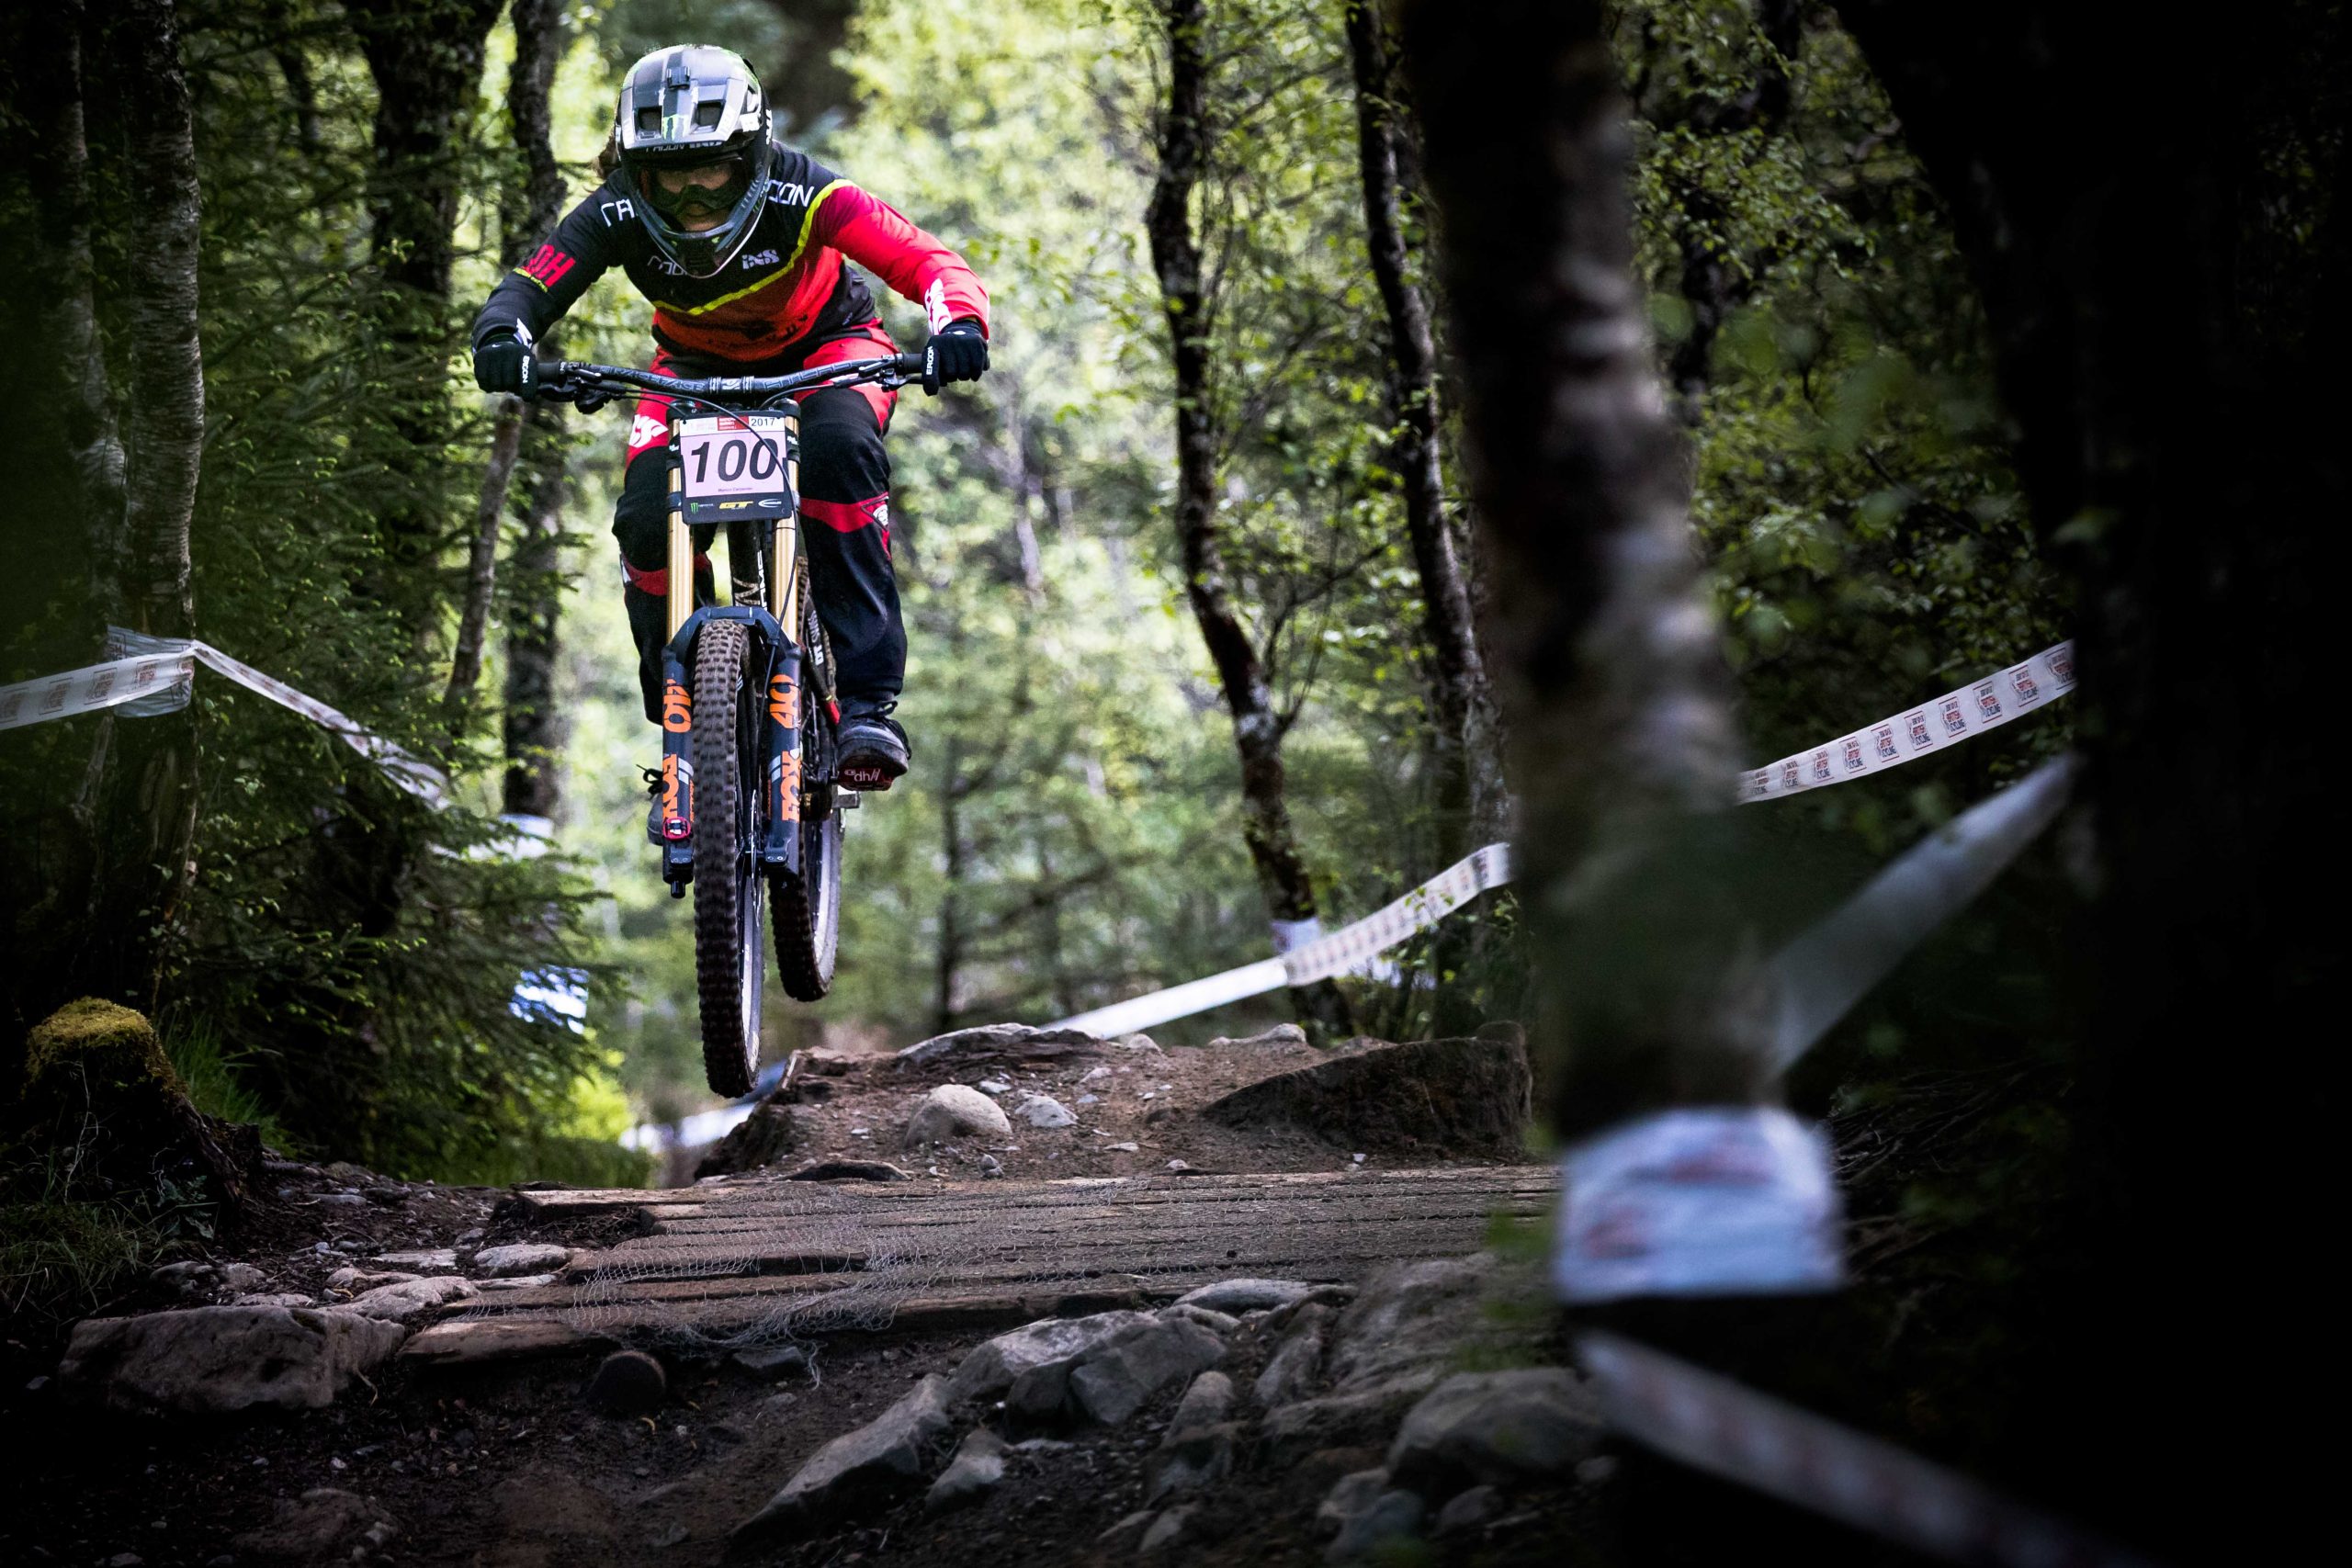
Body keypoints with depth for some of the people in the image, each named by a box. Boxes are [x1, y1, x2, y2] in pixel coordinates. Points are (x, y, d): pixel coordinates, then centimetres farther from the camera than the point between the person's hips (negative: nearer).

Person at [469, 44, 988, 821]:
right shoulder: (620, 213, -27)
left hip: (824, 345, -2)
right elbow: (527, 289, -31)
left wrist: (958, 322, -62)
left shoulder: (797, 193, -34)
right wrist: (503, 338, -55)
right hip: (698, 365, 2)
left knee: (840, 449, -35)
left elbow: (929, 263, -40)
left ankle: (868, 699, -32)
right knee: (647, 516, -23)